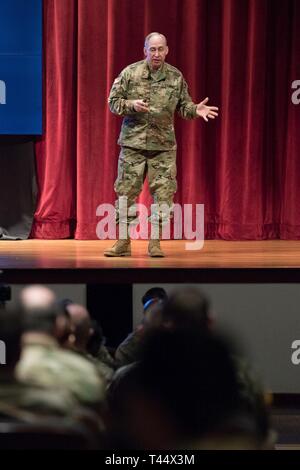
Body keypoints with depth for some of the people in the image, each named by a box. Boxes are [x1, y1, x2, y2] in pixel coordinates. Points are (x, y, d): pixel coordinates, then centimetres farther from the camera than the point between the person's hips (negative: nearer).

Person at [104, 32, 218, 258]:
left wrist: (196, 110, -13)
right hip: (133, 143, -1)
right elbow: (113, 101, 1)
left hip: (164, 145, 1)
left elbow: (183, 106, 8)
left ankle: (155, 243, 8)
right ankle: (124, 242, 10)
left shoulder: (176, 77, 3)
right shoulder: (130, 73, -1)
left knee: (163, 193, 0)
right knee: (126, 191, 2)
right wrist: (131, 105, -17)